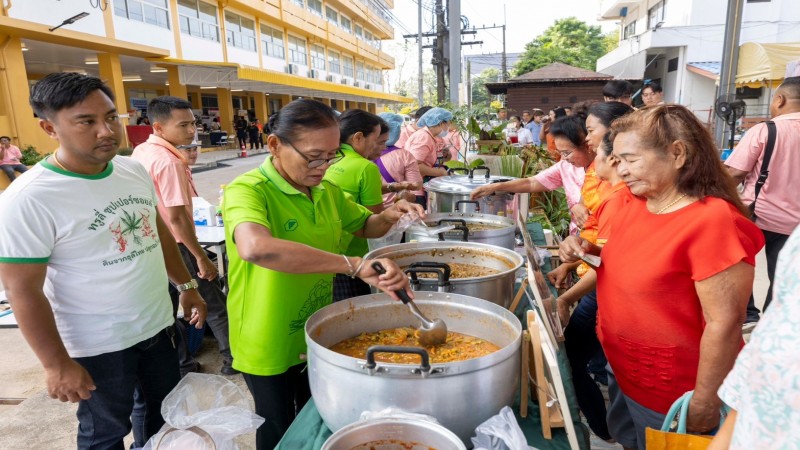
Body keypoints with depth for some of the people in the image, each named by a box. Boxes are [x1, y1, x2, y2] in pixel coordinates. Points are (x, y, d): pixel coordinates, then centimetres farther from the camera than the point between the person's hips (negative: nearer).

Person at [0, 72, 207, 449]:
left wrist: (186, 286, 12)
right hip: (98, 347, -6)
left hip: (158, 326, 6)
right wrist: (56, 363, -15)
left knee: (165, 413, 25)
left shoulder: (134, 170, -3)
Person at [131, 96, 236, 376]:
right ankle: (234, 360, 21)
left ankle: (182, 366, 30)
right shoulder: (169, 161, -23)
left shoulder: (140, 151, 3)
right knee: (214, 305, 7)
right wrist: (201, 258, -20)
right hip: (176, 247, -8)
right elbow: (176, 217, -25)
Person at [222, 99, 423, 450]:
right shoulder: (247, 191, -25)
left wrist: (388, 217, -11)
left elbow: (365, 227, 13)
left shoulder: (327, 191, -2)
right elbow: (256, 248, -46)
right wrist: (356, 265, -49)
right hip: (270, 348, -6)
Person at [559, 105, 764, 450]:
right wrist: (586, 250, -6)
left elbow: (725, 323, -25)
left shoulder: (713, 221, -27)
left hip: (669, 396, -7)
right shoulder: (637, 204, -2)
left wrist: (704, 403, -19)